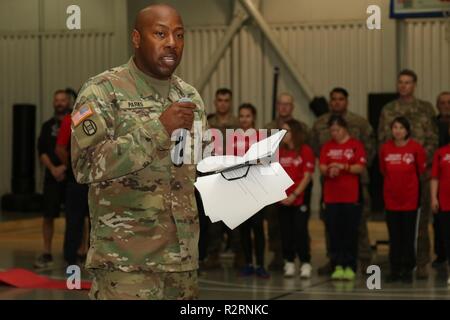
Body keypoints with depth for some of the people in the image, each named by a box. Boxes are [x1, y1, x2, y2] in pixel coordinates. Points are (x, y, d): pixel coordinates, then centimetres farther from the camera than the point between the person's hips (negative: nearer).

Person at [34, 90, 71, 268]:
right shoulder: (48, 126, 10)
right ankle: (47, 254, 6)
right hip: (53, 177, 2)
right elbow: (42, 152, 4)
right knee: (48, 215, 0)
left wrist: (66, 167, -15)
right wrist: (53, 169, -11)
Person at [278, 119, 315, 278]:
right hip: (282, 200, 5)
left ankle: (305, 264, 3)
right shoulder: (281, 151, 10)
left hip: (299, 199, -5)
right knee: (286, 232, 6)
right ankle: (289, 263, 14)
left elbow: (307, 176, -9)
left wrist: (294, 195, -13)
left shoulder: (306, 151, -4)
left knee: (300, 231, -4)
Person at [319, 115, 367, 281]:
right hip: (331, 196, 3)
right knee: (334, 232, 3)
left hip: (351, 197, -3)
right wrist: (329, 170, -17)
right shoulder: (327, 146, 10)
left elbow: (360, 168, -6)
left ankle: (350, 266, 4)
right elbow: (322, 168, 4)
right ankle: (337, 266, 7)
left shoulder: (356, 145, 1)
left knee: (350, 232, -1)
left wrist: (343, 166, -19)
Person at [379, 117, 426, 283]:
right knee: (394, 236, 8)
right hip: (391, 198, 2)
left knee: (408, 236, 4)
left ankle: (408, 270, 11)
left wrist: (410, 183, 10)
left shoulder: (416, 148, -8)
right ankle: (395, 270, 15)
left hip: (410, 199, -2)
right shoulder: (385, 148, -2)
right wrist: (394, 183, 12)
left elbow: (422, 171, 2)